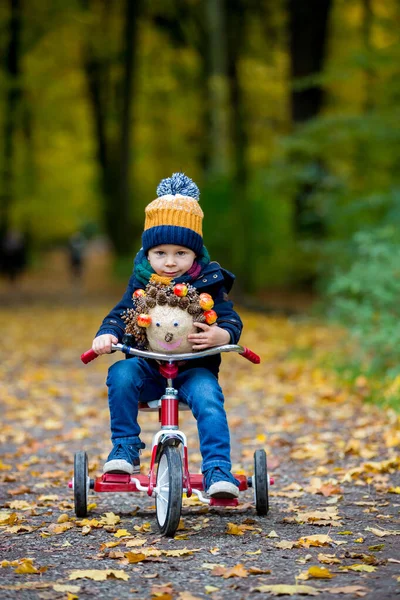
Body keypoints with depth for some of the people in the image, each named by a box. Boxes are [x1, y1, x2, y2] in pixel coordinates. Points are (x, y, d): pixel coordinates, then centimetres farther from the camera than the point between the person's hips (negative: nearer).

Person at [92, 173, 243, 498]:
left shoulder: (208, 283, -1)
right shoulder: (142, 282, 5)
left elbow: (231, 320, -8)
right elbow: (120, 314, 2)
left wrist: (221, 335, -32)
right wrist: (107, 334, -20)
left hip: (195, 368, -2)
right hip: (148, 365, 2)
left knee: (208, 397, -31)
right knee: (121, 374, -28)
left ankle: (218, 470, -30)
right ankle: (125, 448, -15)